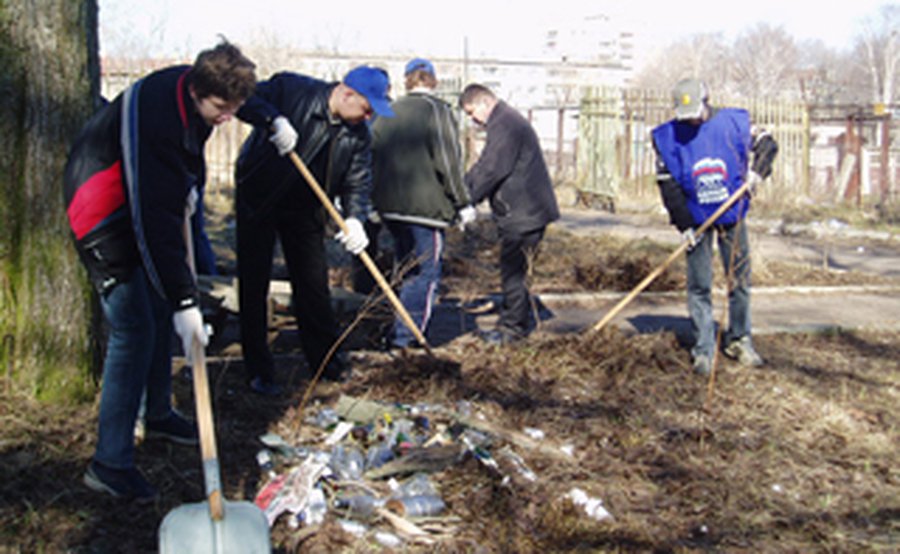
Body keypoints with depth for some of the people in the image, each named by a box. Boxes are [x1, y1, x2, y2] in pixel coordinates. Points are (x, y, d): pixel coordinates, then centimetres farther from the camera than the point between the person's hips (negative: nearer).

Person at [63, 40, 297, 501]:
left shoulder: (190, 94, -8)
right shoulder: (153, 118, -35)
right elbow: (155, 220, -38)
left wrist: (191, 183, 0)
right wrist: (185, 301, -38)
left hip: (143, 207, 9)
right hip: (105, 219, -9)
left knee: (161, 314, 17)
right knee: (134, 332, -13)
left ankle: (158, 415, 36)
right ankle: (110, 463, -7)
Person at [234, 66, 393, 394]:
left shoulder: (358, 135, -6)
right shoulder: (291, 90, -19)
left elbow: (358, 181, -5)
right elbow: (247, 99, -20)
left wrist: (354, 218, -25)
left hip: (305, 210, 4)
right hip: (257, 199, -4)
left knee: (314, 284, 7)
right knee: (254, 283, 0)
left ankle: (325, 358, 22)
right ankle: (259, 370, 9)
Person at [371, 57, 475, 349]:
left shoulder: (387, 113, 11)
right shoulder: (437, 110, -7)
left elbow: (372, 157, 13)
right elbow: (447, 161, -12)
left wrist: (377, 199, 22)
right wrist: (462, 203, -6)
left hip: (389, 205, 7)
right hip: (426, 205, -7)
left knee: (406, 268, 21)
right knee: (426, 272, 1)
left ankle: (405, 330, 29)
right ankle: (406, 335, -3)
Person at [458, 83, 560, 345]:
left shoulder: (505, 125, -16)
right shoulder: (504, 122, 19)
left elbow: (490, 171, -21)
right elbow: (482, 168, 20)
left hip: (523, 214, -11)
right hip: (519, 212, 11)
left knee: (513, 270, -4)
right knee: (511, 269, 15)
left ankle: (513, 327, 3)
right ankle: (511, 322, 23)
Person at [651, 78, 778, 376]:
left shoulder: (733, 122, -5)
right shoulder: (668, 137, -7)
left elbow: (766, 144, 10)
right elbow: (668, 184, -4)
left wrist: (757, 170, -9)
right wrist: (684, 225, -9)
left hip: (733, 216, 1)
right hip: (697, 219, -1)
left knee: (740, 279, 7)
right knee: (699, 286, -2)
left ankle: (739, 340, 23)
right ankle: (703, 350, 6)